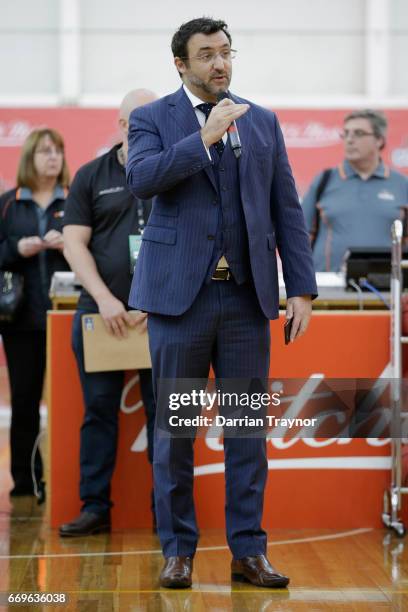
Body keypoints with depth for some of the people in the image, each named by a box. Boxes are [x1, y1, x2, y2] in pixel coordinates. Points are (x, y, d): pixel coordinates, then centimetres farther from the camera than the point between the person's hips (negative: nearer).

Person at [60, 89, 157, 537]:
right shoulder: (92, 176, 8)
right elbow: (74, 243, 2)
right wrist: (105, 298, -11)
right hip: (99, 313, 1)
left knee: (164, 413, 1)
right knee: (99, 411, 3)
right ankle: (94, 508, 9)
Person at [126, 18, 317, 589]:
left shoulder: (263, 122, 12)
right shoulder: (153, 119, 4)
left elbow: (287, 209, 10)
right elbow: (142, 178, -16)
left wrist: (302, 287, 3)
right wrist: (205, 137, -17)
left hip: (247, 296, 2)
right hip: (181, 292, -2)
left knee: (248, 428, 3)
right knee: (175, 429, 4)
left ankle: (248, 550, 11)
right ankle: (178, 548, 14)